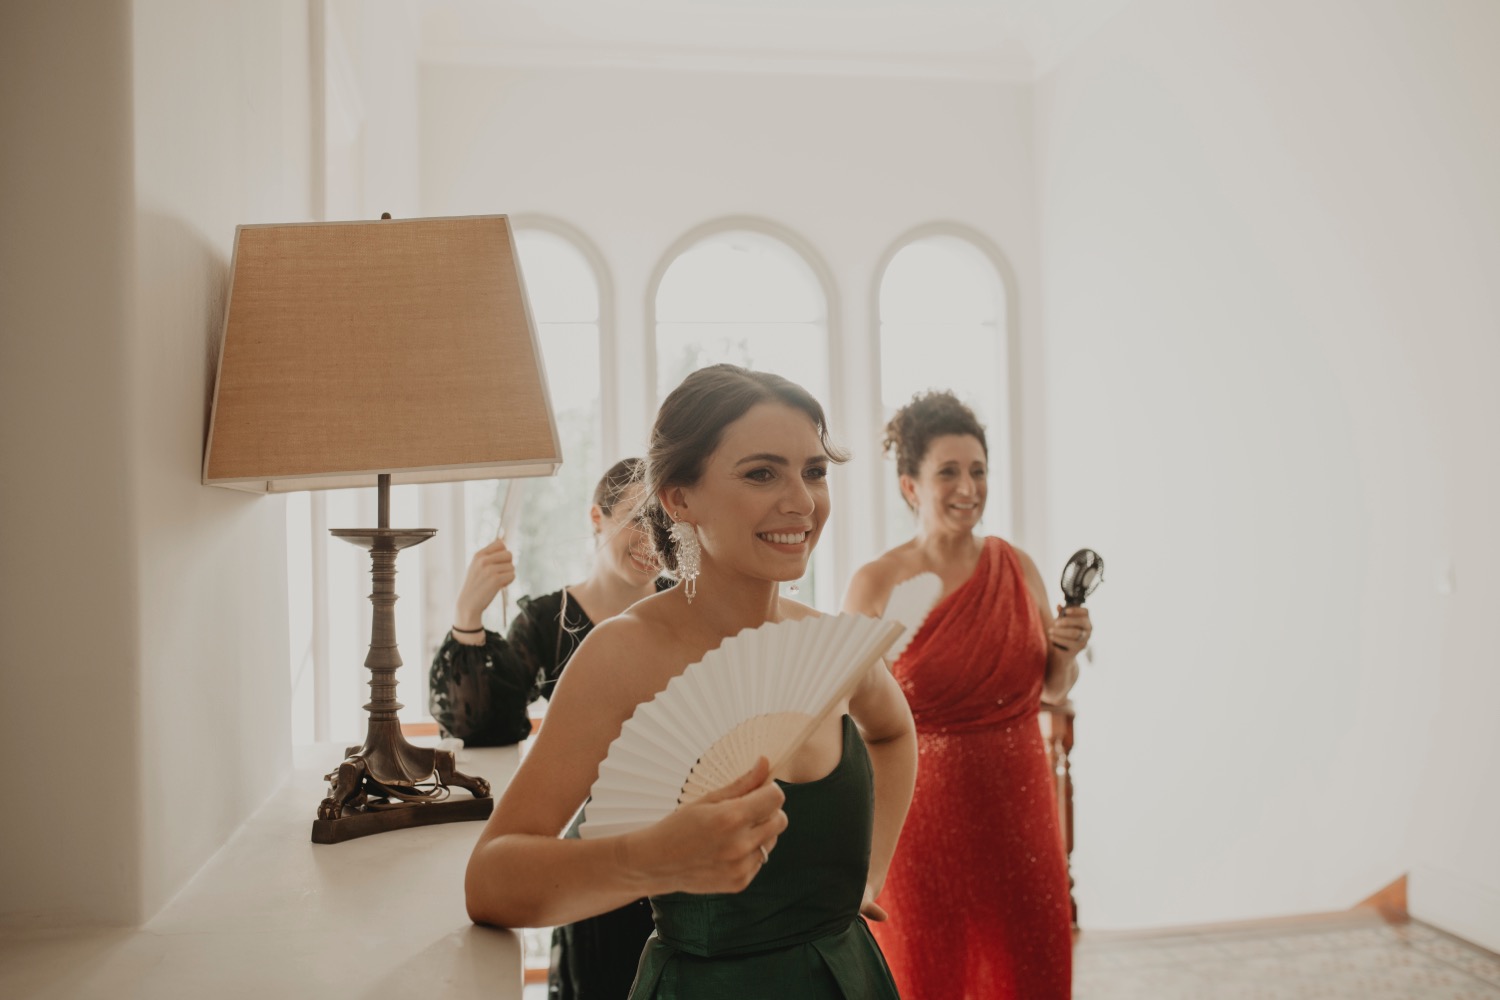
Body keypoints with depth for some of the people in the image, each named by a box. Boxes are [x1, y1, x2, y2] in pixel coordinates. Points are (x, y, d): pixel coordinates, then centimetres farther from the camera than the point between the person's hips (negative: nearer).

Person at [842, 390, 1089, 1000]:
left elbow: (1053, 691, 12)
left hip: (1017, 807, 4)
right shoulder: (876, 584, -9)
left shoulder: (1016, 567, 2)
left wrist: (1067, 652, -5)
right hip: (924, 810, -3)